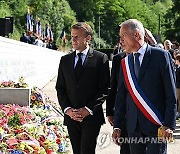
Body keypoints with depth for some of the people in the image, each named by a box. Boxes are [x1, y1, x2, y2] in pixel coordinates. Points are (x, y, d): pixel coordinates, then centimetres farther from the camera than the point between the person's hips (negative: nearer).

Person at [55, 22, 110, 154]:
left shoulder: (100, 58, -1)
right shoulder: (65, 60, 13)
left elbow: (105, 88, -5)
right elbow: (60, 88, 12)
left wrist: (88, 109, -12)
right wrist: (67, 109, -4)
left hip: (92, 116, -4)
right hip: (71, 117, 4)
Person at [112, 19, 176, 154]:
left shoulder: (161, 56, -3)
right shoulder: (125, 63, 12)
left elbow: (171, 94, -6)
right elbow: (121, 96, 13)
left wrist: (169, 125, -12)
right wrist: (117, 126, 7)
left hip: (157, 126, -5)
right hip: (133, 126, 5)